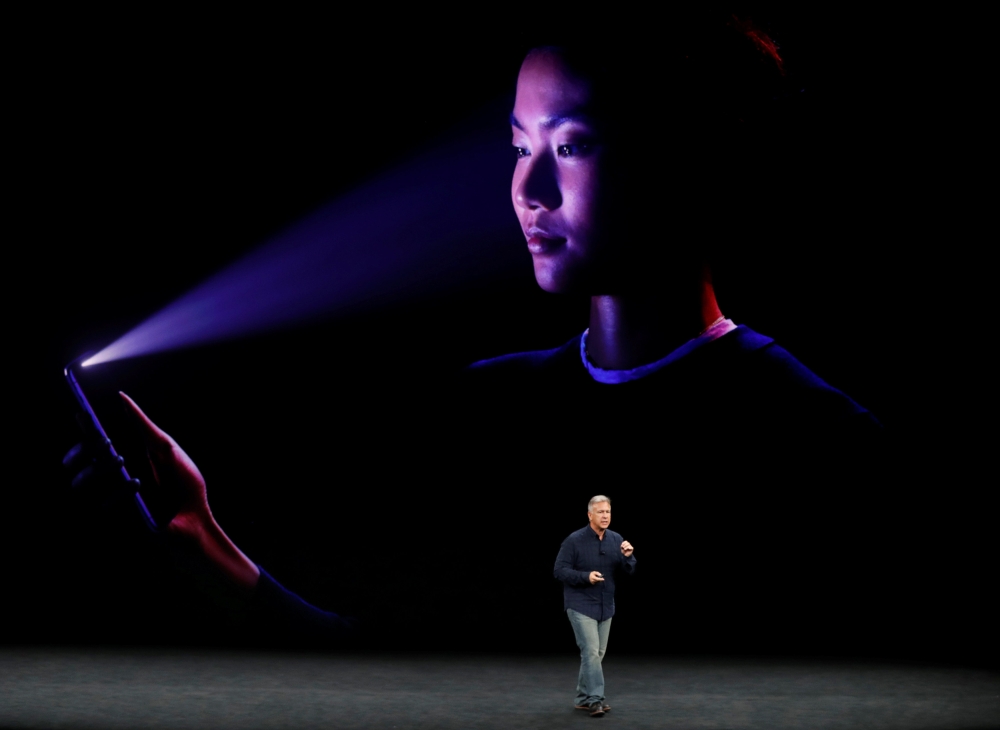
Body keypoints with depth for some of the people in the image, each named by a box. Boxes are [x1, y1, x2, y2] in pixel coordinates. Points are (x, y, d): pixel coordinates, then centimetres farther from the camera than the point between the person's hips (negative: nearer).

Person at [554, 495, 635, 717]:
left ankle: (583, 698, 21)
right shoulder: (574, 540, -14)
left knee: (598, 654, 10)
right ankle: (595, 699, -11)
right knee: (591, 651, -14)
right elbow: (560, 570, -13)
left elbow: (629, 570, 0)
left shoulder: (616, 539, 1)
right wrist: (586, 576, -26)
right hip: (581, 605, -6)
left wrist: (628, 556, -22)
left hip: (605, 606, 6)